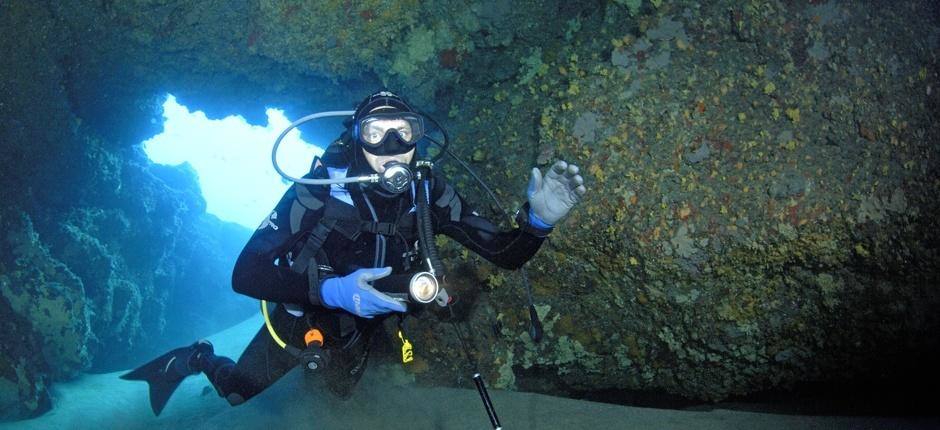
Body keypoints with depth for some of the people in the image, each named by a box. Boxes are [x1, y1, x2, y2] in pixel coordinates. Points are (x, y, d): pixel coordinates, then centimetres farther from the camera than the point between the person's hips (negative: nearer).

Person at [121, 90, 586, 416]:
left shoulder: (428, 193, -24)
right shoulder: (322, 188, -34)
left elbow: (505, 254, -21)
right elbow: (246, 273, -36)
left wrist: (537, 220, -43)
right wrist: (331, 290, -49)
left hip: (360, 323, 4)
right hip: (304, 313, -4)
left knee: (337, 398, 29)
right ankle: (194, 359, 42)